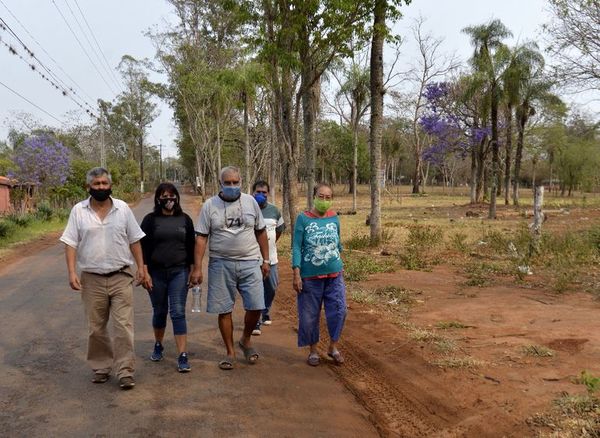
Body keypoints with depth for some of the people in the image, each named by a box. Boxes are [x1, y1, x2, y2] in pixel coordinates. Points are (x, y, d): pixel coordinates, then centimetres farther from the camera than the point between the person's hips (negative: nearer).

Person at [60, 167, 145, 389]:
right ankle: (101, 367, 26)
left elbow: (134, 240, 6)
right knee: (96, 328, 11)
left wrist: (140, 267, 2)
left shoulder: (123, 208, 1)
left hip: (121, 277, -1)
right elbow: (70, 243, -2)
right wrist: (71, 272, -11)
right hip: (92, 279, 1)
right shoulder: (78, 210, 0)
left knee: (123, 325, -3)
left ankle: (125, 371, 4)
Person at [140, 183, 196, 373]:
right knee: (159, 311, 13)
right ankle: (158, 346, 36)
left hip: (179, 272, 0)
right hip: (156, 273, 0)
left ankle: (183, 356, -7)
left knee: (178, 312, -7)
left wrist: (192, 271, 5)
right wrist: (145, 273, -7)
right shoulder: (150, 220, 1)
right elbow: (143, 248, -1)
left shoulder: (185, 219, 6)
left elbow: (191, 247, 9)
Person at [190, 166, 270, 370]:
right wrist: (197, 268, -6)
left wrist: (266, 259, 9)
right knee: (224, 311, 5)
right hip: (221, 264, -1)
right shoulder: (210, 205, 0)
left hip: (250, 263, 1)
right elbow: (201, 238, -2)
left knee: (256, 307, -1)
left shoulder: (250, 201, 5)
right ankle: (230, 352, 21)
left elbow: (261, 232, 11)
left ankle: (246, 340, 27)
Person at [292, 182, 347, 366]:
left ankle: (333, 347, 22)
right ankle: (313, 350, 26)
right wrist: (296, 275, -13)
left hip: (334, 275, 3)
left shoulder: (334, 218, 2)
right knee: (310, 315, 7)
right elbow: (297, 247, -8)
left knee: (338, 311, 0)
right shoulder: (303, 218, -8)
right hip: (310, 276, -2)